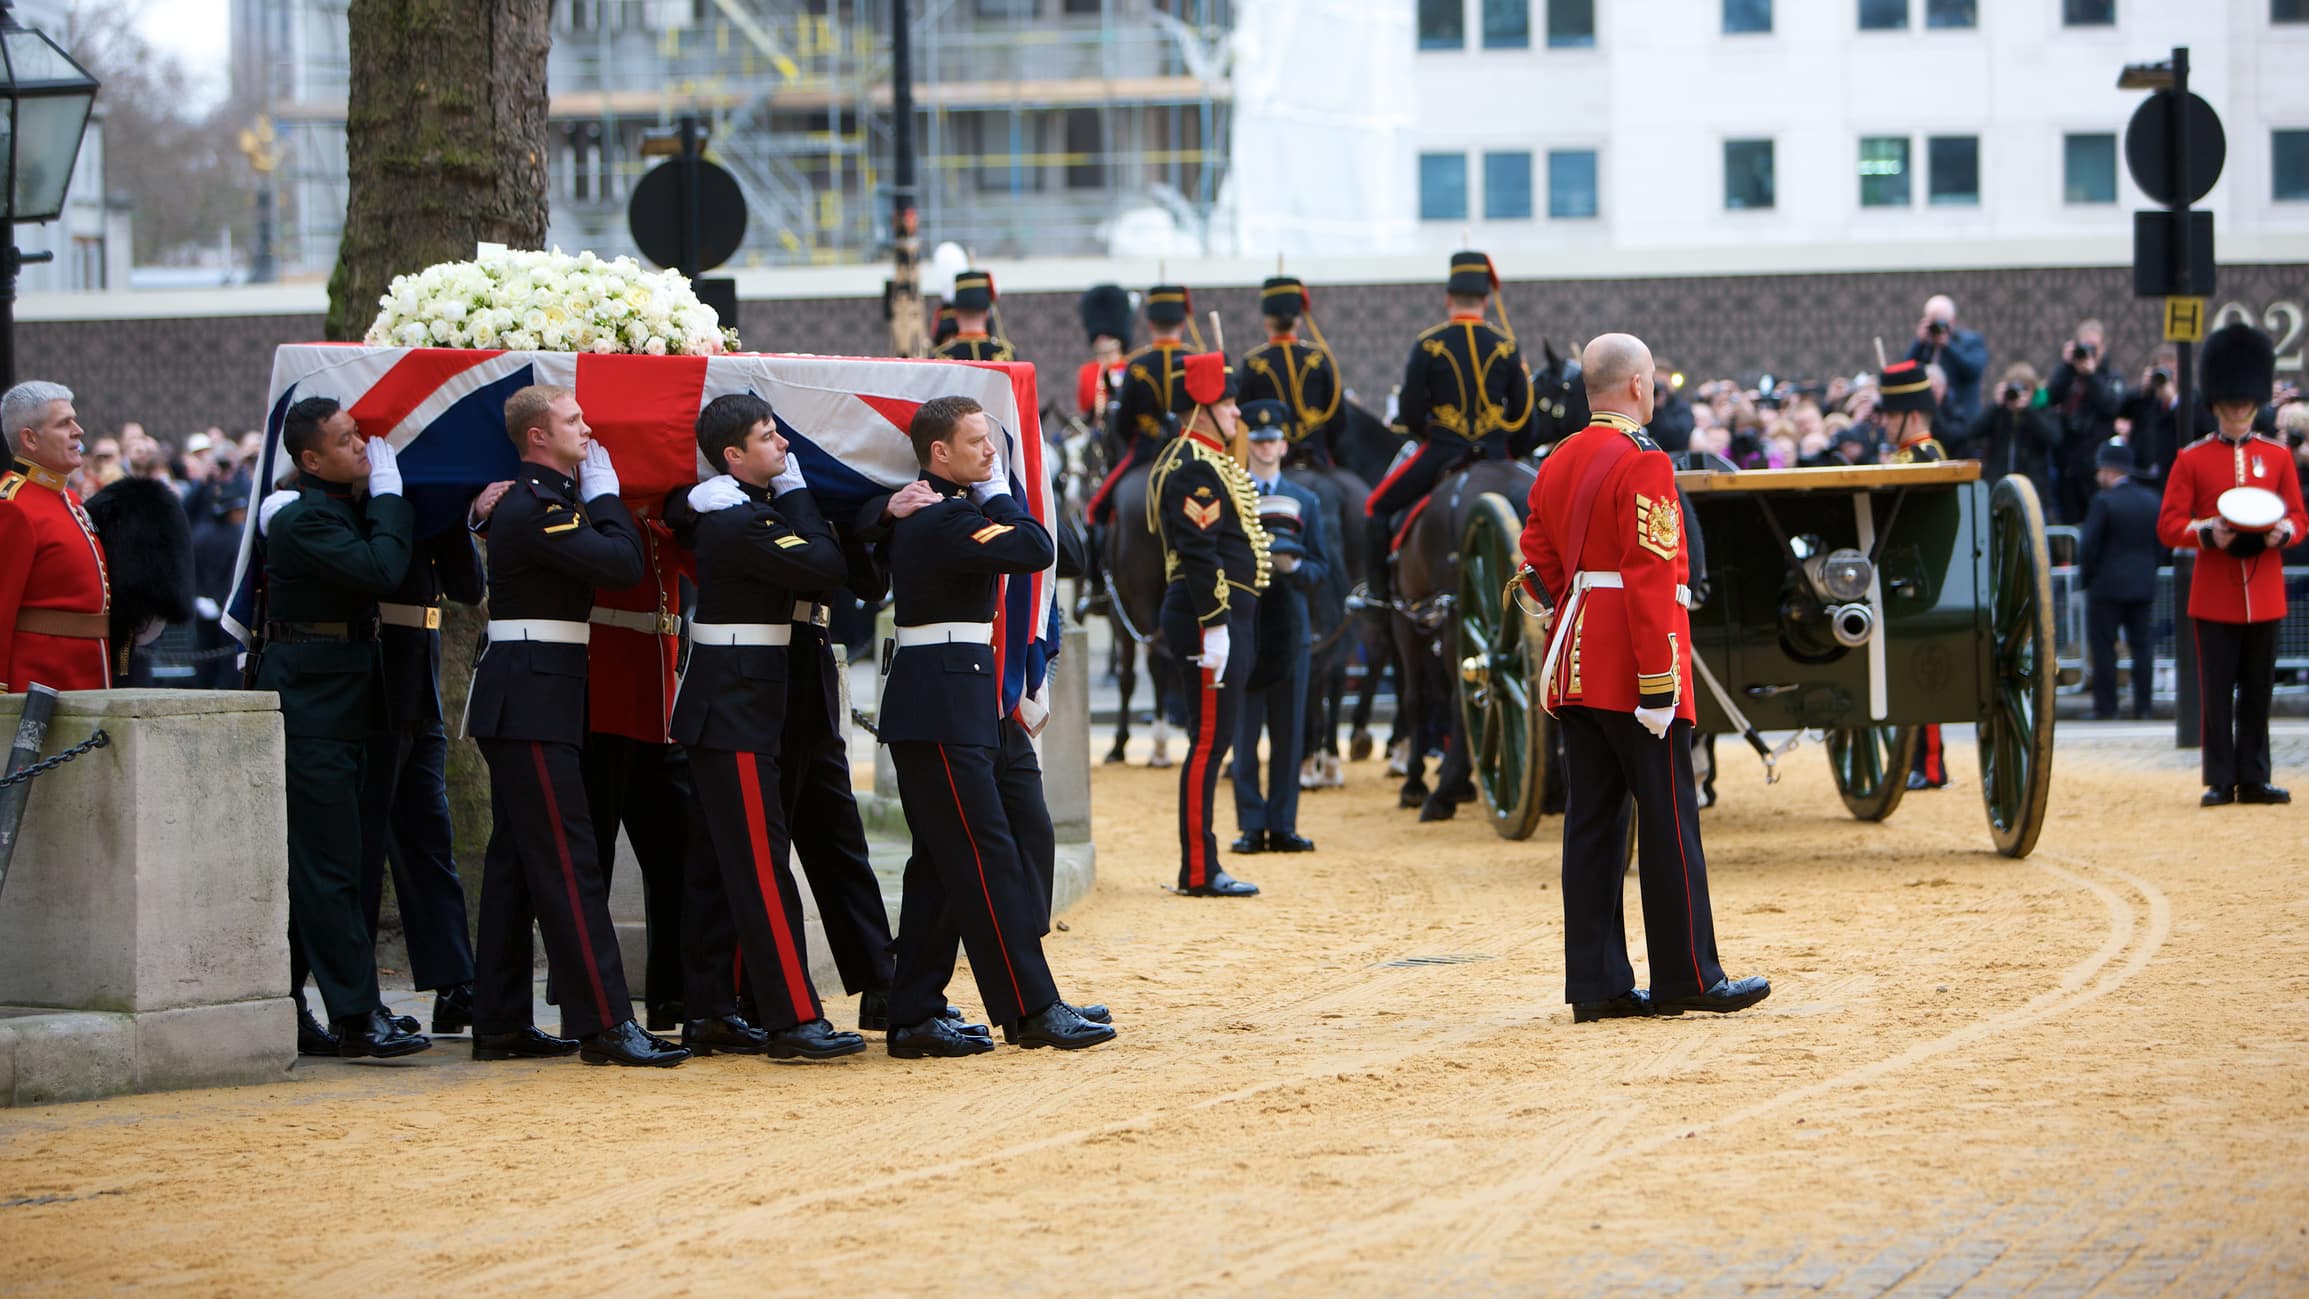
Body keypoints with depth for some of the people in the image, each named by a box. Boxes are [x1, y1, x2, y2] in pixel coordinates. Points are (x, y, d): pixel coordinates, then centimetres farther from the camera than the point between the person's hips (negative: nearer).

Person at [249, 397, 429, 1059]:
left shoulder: (349, 508, 15)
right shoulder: (301, 520, -14)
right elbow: (380, 570, -25)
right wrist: (389, 493, -13)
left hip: (340, 707, 10)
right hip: (312, 709, -10)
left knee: (315, 866, 13)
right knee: (331, 865, -9)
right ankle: (358, 1016, -11)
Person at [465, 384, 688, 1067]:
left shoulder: (533, 502, 17)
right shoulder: (535, 508, -15)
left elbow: (612, 561, 18)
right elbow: (623, 563, -21)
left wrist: (596, 497, 10)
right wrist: (605, 493, -8)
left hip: (519, 700, 11)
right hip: (532, 702, -11)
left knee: (515, 859, 11)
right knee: (568, 859, -11)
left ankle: (499, 1023, 14)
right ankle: (605, 1023, -12)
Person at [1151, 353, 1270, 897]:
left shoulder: (1213, 462, 19)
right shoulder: (1192, 468, -14)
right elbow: (1199, 551, -21)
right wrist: (1215, 626, -25)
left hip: (1232, 616, 11)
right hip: (1214, 614, -11)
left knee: (1213, 742, 11)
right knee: (1210, 741, -8)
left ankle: (1202, 868, 15)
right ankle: (1199, 871, -6)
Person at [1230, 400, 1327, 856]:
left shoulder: (1306, 501, 12)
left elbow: (1320, 570, 8)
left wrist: (1293, 566, -13)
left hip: (1288, 628, 2)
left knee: (1289, 732, 3)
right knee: (1244, 731, -1)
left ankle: (1282, 826, 8)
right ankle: (1251, 826, 4)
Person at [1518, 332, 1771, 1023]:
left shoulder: (1557, 465, 12)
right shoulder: (1642, 465, -13)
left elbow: (1538, 565, 14)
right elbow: (1650, 578, -18)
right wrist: (1657, 681, -19)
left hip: (1575, 672, 8)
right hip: (1634, 673, -8)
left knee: (1591, 823, 7)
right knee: (1668, 821, -1)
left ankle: (1597, 984, 7)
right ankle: (1688, 978, 3)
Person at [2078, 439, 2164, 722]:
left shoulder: (2104, 502, -12)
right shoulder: (2152, 500, 6)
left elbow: (2088, 546, -12)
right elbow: (2161, 545, 10)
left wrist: (2086, 575, 2)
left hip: (2107, 585, -6)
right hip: (2144, 586, 6)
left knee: (2103, 648, 0)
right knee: (2143, 646, 8)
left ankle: (2105, 706, -2)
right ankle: (2143, 705, 6)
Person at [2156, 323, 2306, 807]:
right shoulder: (2192, 459, 2)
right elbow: (2168, 526, -1)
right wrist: (2206, 532, -19)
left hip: (2264, 596, 2)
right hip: (2214, 597, -2)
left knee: (2258, 690, 6)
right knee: (2217, 692, -1)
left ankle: (2253, 779, 12)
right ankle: (2220, 781, 4)